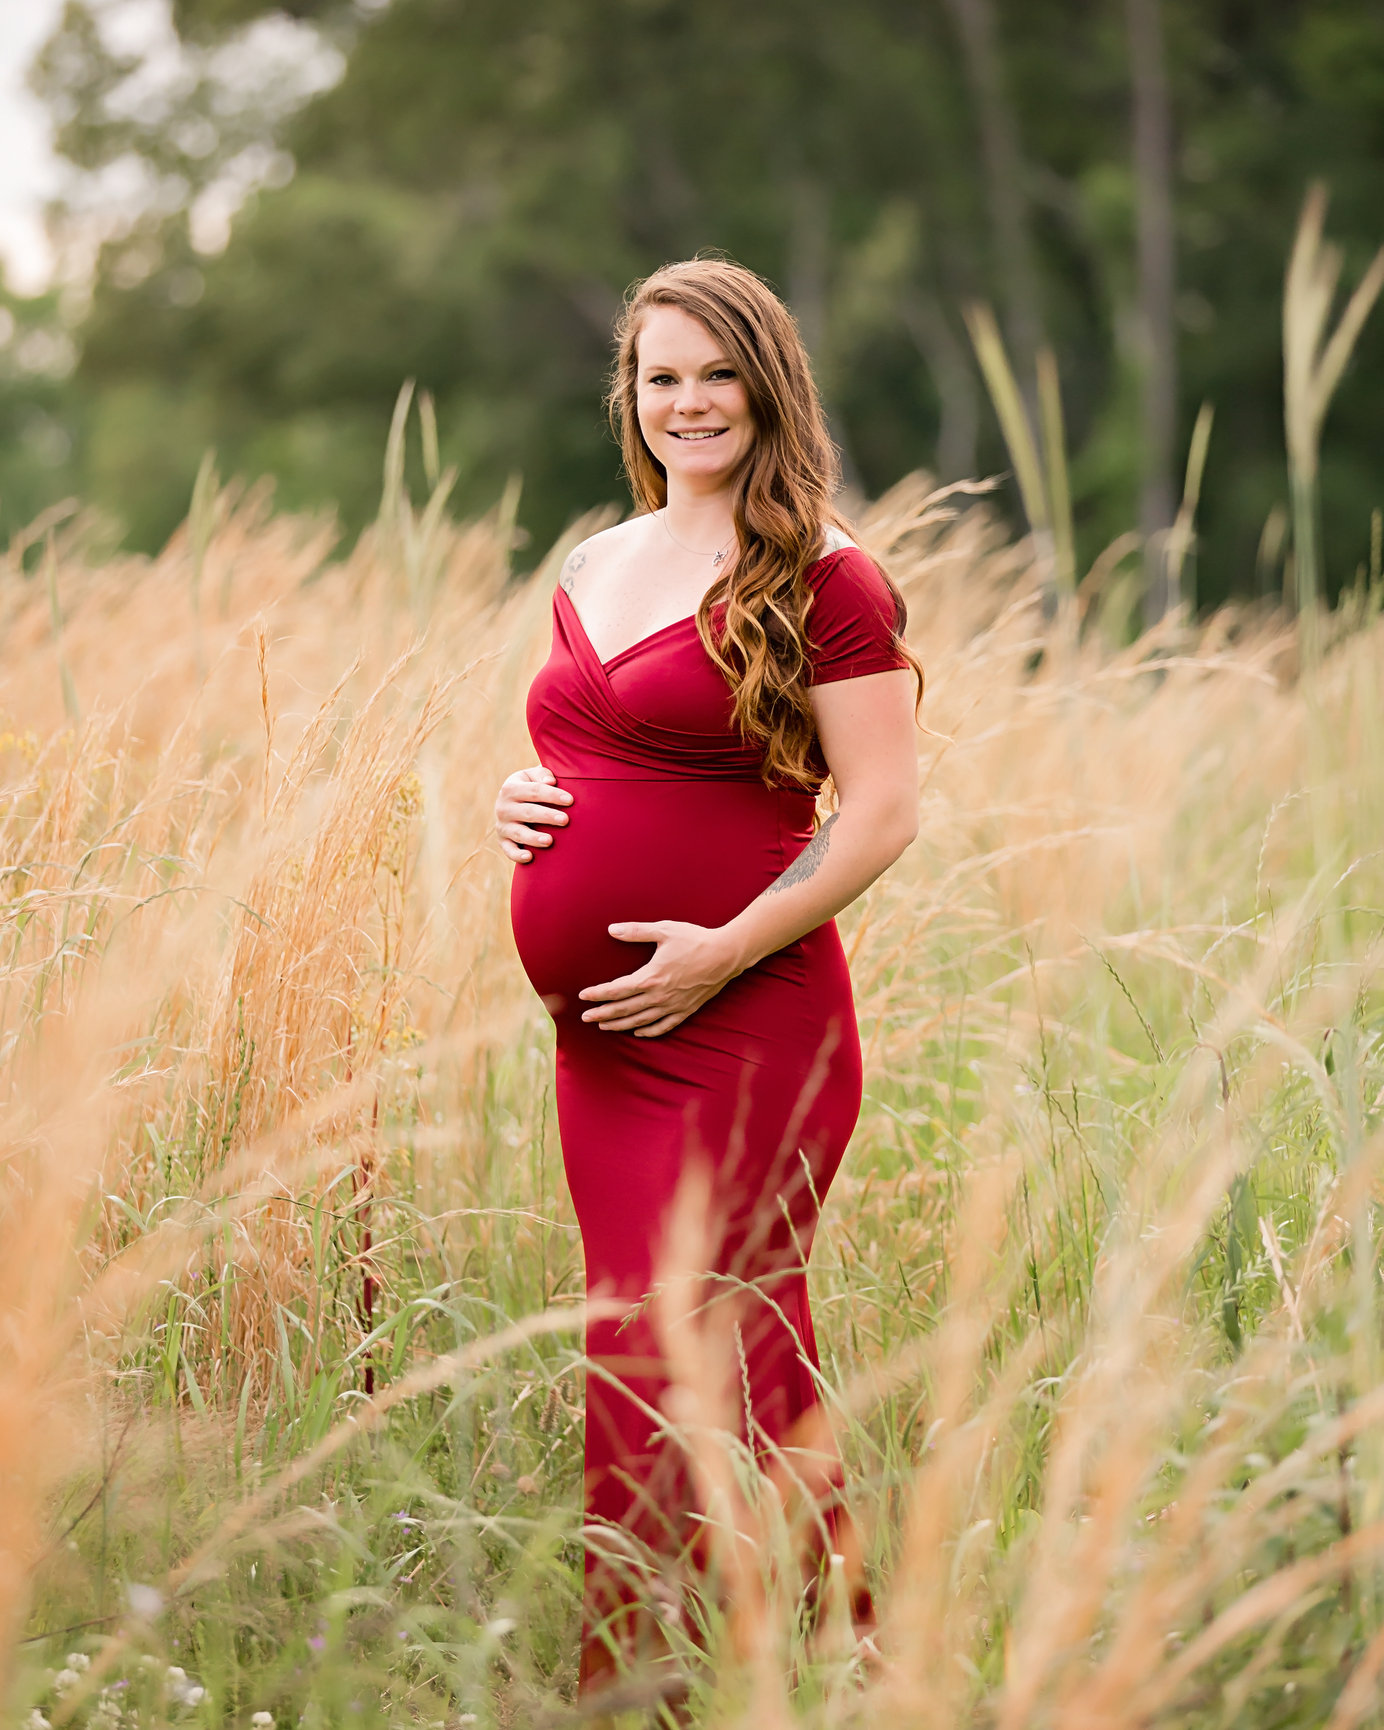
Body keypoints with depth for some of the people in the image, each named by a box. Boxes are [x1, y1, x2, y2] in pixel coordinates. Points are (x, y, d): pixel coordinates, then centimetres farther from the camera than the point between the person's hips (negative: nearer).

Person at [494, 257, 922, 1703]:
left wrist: (724, 950, -18)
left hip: (741, 1030, -8)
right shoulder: (593, 571, 16)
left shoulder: (821, 578, -7)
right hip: (596, 1038, 8)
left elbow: (882, 812, -11)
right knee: (747, 1363, 13)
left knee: (663, 1361, -9)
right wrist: (521, 798, 7)